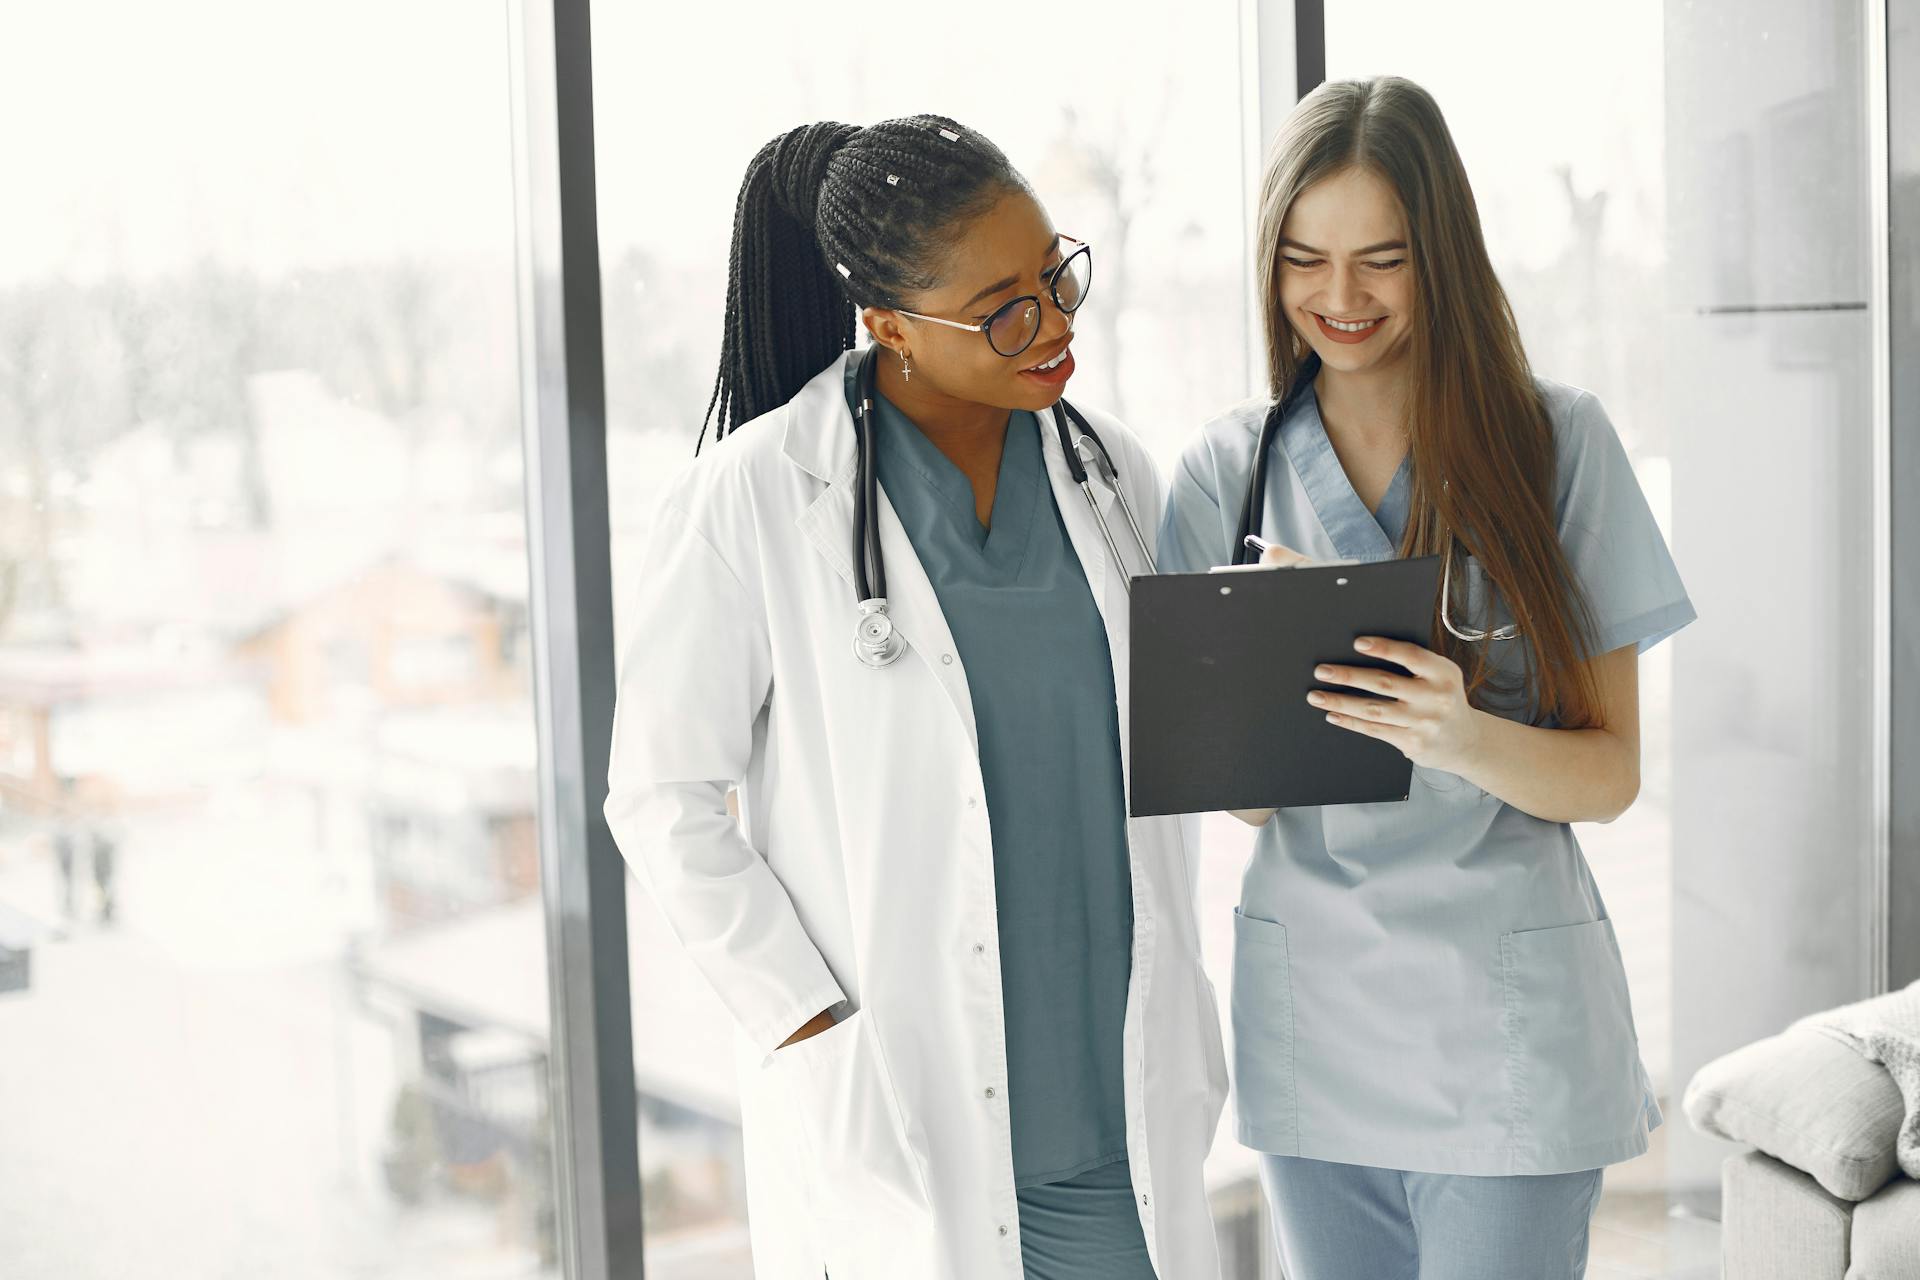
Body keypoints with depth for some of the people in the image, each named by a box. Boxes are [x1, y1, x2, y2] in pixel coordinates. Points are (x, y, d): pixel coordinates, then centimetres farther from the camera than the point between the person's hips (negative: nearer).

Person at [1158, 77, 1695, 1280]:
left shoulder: (1558, 441, -4)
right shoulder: (1229, 468, 3)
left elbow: (1611, 774, -5)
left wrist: (1464, 737, -25)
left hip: (1510, 1019, -2)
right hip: (1310, 1003, 3)